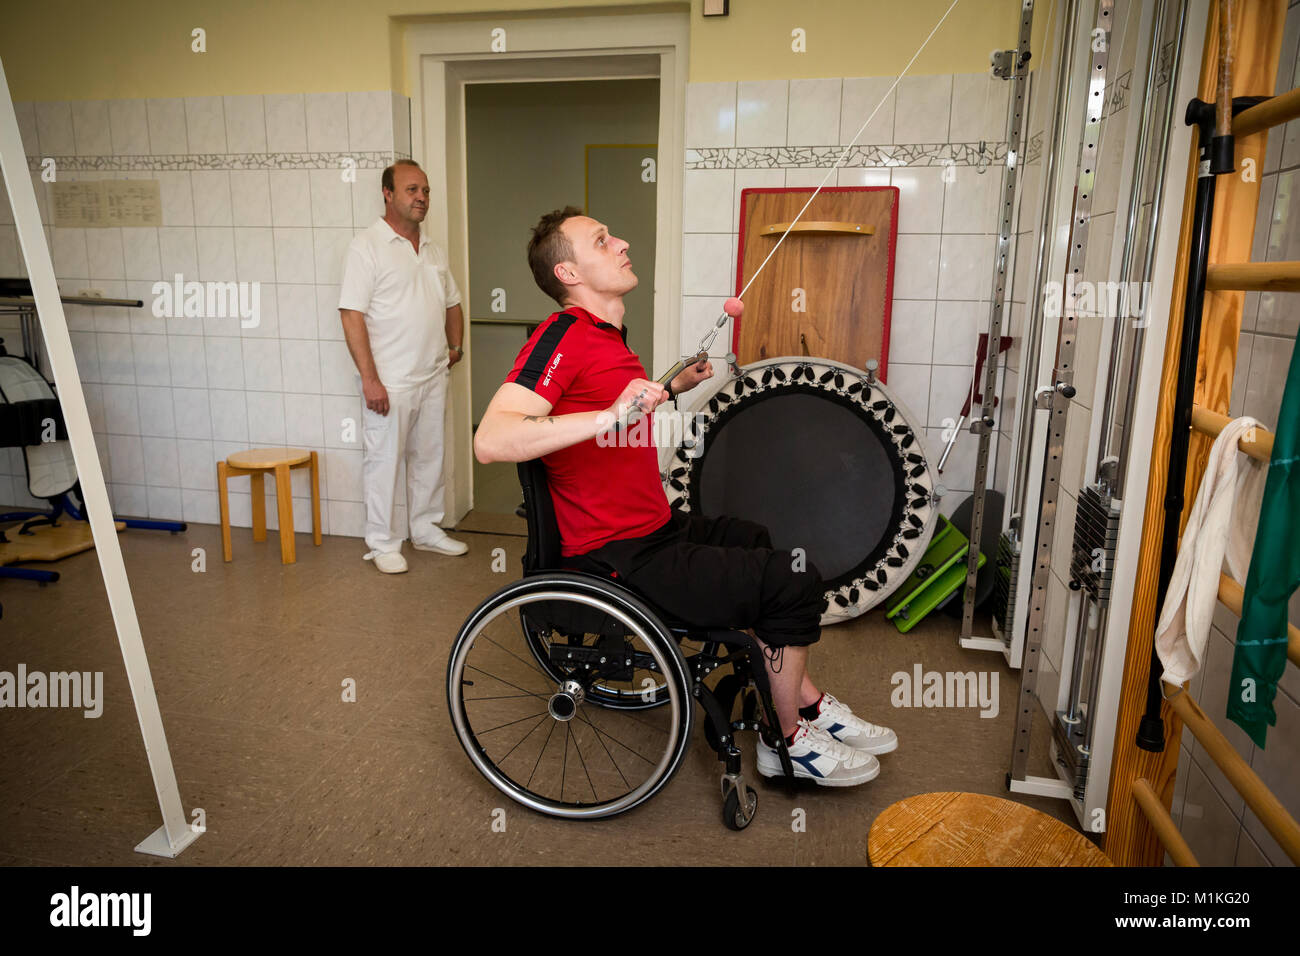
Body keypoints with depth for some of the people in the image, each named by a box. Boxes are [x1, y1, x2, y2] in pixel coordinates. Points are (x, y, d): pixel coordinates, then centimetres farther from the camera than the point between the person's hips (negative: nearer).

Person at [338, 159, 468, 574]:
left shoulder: (433, 249, 14)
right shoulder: (367, 246, -8)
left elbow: (452, 303, 25)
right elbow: (352, 315, -15)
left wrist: (456, 345, 9)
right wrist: (370, 379, -20)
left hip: (434, 378, 7)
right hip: (389, 382, -7)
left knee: (429, 457, 15)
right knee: (384, 461, 1)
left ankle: (426, 530, 29)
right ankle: (383, 543, 14)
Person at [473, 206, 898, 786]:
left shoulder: (608, 334, 13)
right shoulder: (564, 334, -18)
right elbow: (490, 440, -32)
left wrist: (673, 388, 23)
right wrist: (608, 415, -38)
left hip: (656, 529, 11)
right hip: (618, 557, -11)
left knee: (767, 545, 23)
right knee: (793, 582, -10)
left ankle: (810, 705, 31)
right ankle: (788, 739, 12)